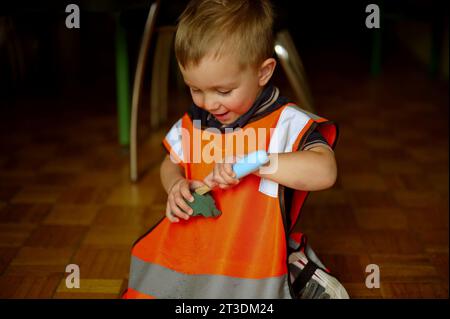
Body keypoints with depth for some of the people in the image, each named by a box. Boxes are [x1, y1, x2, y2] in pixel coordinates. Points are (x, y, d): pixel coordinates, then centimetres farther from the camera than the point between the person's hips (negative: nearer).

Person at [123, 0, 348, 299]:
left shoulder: (287, 124, -12)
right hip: (190, 249, 5)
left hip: (257, 260, -5)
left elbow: (324, 172, -27)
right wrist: (176, 185, -3)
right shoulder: (193, 122, 5)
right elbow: (171, 163, 21)